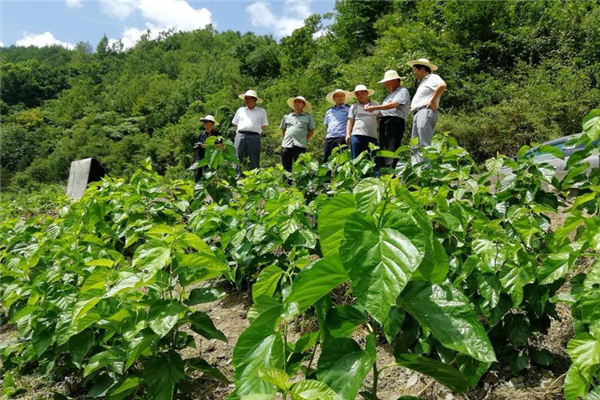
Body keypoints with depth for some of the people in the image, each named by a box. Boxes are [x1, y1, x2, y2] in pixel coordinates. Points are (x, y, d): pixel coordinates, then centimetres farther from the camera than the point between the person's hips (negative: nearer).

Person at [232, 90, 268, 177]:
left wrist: (257, 132, 2)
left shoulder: (261, 111, 12)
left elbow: (264, 126, 13)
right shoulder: (240, 110, 18)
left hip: (254, 137, -1)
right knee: (237, 159, -4)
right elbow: (236, 124, 20)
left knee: (255, 161, 0)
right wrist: (239, 133, 8)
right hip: (240, 136, 2)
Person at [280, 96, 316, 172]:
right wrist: (285, 138, 11)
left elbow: (311, 131, 12)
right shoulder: (287, 116, 17)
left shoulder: (308, 116, 11)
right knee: (286, 168, 5)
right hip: (286, 146, 3)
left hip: (300, 146, -3)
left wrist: (305, 140, 2)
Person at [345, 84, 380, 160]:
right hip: (357, 136, 0)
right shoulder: (354, 106, 17)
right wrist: (348, 134, 0)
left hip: (372, 136, 0)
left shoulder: (375, 104, 16)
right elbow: (350, 122, 12)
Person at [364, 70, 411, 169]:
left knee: (391, 150, -17)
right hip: (385, 122, 9)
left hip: (395, 122, -9)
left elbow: (393, 105, -14)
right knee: (383, 150, 2)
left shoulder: (403, 91, 1)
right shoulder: (391, 94, 30)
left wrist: (374, 108, -13)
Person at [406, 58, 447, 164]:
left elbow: (442, 85, -22)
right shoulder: (423, 82, 29)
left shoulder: (432, 78, -1)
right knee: (415, 145, 6)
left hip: (426, 112, -10)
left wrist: (433, 101, -18)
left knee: (425, 145, -16)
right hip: (417, 114, 10)